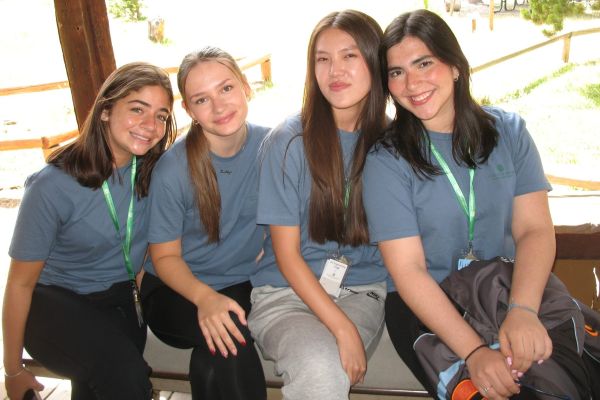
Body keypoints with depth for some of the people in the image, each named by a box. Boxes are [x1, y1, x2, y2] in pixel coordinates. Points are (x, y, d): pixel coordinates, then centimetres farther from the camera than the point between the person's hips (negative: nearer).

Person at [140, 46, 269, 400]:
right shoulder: (173, 169, -16)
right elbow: (165, 256, -8)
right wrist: (204, 297, -26)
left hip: (246, 285, 3)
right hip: (177, 290, -3)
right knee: (228, 331, -33)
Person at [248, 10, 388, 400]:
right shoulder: (290, 141, -8)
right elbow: (287, 255, -8)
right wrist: (343, 328, -18)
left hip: (363, 290, 2)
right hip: (289, 292, -2)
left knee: (334, 368, -27)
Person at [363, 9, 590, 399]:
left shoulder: (508, 131, 2)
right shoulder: (386, 159, -8)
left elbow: (535, 229, -6)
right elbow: (409, 271, -13)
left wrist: (523, 310, -25)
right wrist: (474, 352, -24)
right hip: (426, 307, -2)